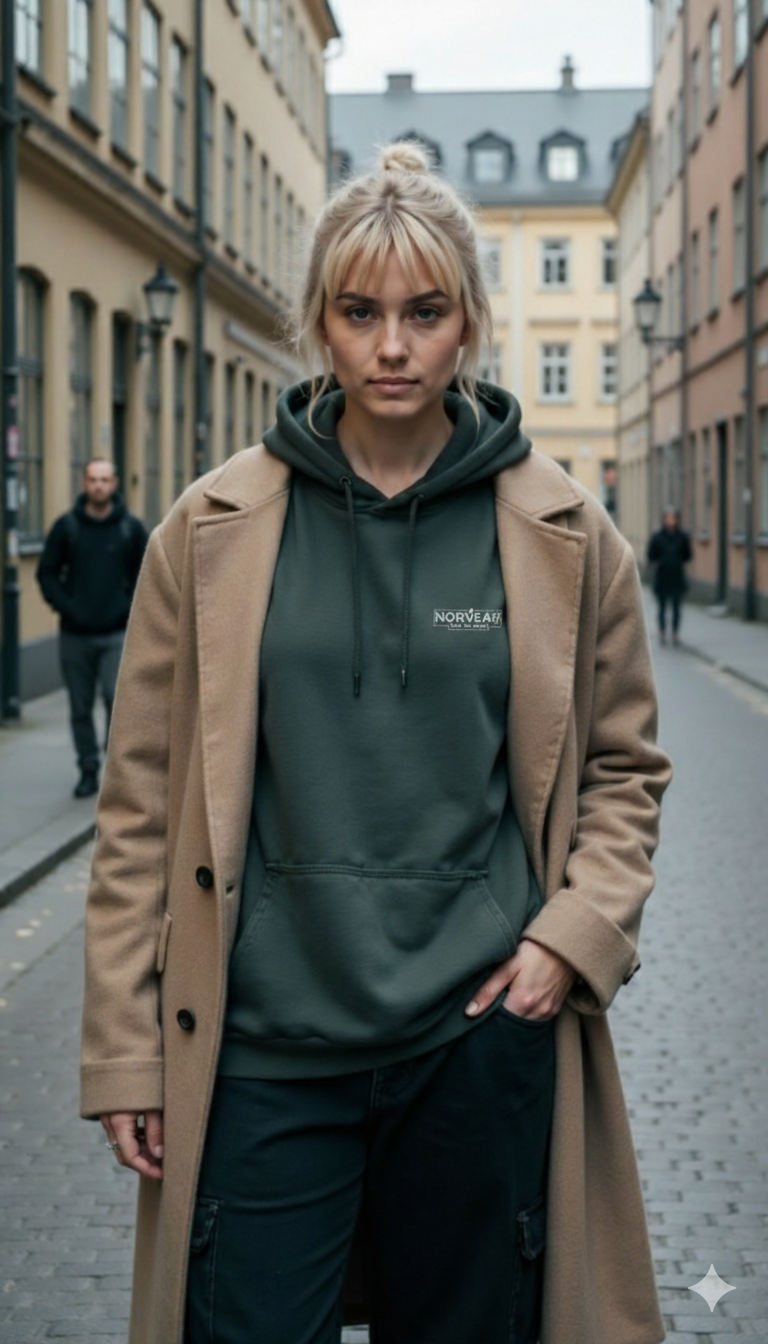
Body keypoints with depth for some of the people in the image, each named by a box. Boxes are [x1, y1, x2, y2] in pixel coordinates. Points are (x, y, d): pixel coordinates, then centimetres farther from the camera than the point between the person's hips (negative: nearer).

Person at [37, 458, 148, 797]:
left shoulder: (131, 528, 1)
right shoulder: (66, 526, 2)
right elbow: (47, 572, 6)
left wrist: (131, 608, -4)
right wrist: (64, 606, -7)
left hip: (116, 634, -1)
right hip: (75, 635, 2)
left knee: (118, 698, -14)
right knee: (80, 708, 7)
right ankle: (88, 770, 18)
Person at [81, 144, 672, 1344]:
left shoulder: (564, 535, 1)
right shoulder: (213, 530, 0)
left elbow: (625, 765, 12)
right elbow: (144, 795, 2)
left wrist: (574, 935, -5)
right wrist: (126, 1051, 0)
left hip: (483, 1034, 1)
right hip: (263, 1042, 0)